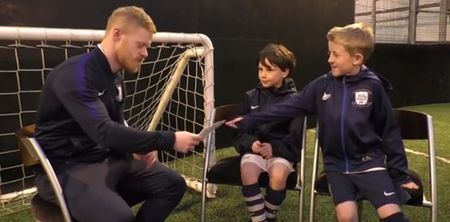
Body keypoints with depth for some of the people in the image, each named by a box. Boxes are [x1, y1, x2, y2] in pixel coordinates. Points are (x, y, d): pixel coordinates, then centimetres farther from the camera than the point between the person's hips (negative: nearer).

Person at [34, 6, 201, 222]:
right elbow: (104, 132, -32)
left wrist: (137, 149, -7)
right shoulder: (75, 74, -21)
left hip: (107, 158, 8)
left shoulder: (115, 78, 8)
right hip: (66, 167, -8)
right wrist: (170, 140, -30)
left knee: (173, 184, -1)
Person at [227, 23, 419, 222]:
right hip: (336, 164, 2)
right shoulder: (322, 85, -2)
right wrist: (249, 120, -5)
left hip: (368, 162, -1)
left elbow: (389, 131, -1)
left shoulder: (373, 86, -7)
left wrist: (400, 173, 2)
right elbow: (289, 107, -1)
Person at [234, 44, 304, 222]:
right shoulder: (250, 97, 6)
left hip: (282, 150, -1)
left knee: (278, 175, -31)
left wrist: (274, 147, -20)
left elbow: (296, 136, -4)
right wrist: (251, 144, -15)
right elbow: (239, 131, 6)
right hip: (254, 149, 2)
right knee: (247, 172, -29)